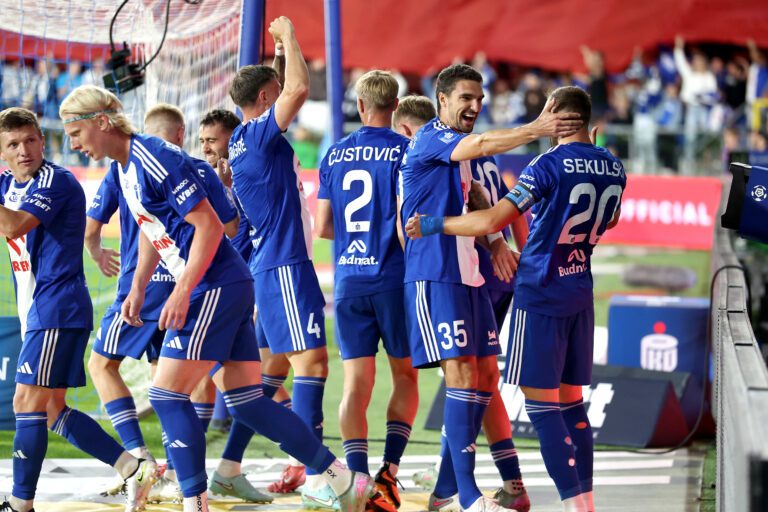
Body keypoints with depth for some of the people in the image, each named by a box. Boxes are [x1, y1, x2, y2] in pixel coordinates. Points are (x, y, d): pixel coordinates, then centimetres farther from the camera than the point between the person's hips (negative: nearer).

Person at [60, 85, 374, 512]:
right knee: (247, 403, 8)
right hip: (230, 288, 10)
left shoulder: (154, 160, -17)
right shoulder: (128, 165, 13)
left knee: (167, 396, -10)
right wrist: (138, 289, 21)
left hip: (216, 288, -10)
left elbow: (209, 225, -20)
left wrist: (182, 292, -23)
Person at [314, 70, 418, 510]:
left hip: (348, 283, 3)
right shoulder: (404, 152, -5)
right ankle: (389, 468, -3)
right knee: (405, 375, 11)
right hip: (393, 279, -3)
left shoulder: (335, 155, 7)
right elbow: (406, 224, -12)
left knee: (356, 383, 2)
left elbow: (322, 228, 10)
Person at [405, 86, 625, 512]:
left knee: (541, 403, -4)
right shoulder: (613, 168, 5)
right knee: (571, 402, 13)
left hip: (541, 295, -7)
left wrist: (432, 225, -10)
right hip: (581, 295, 7)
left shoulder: (550, 164, -16)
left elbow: (492, 221, -21)